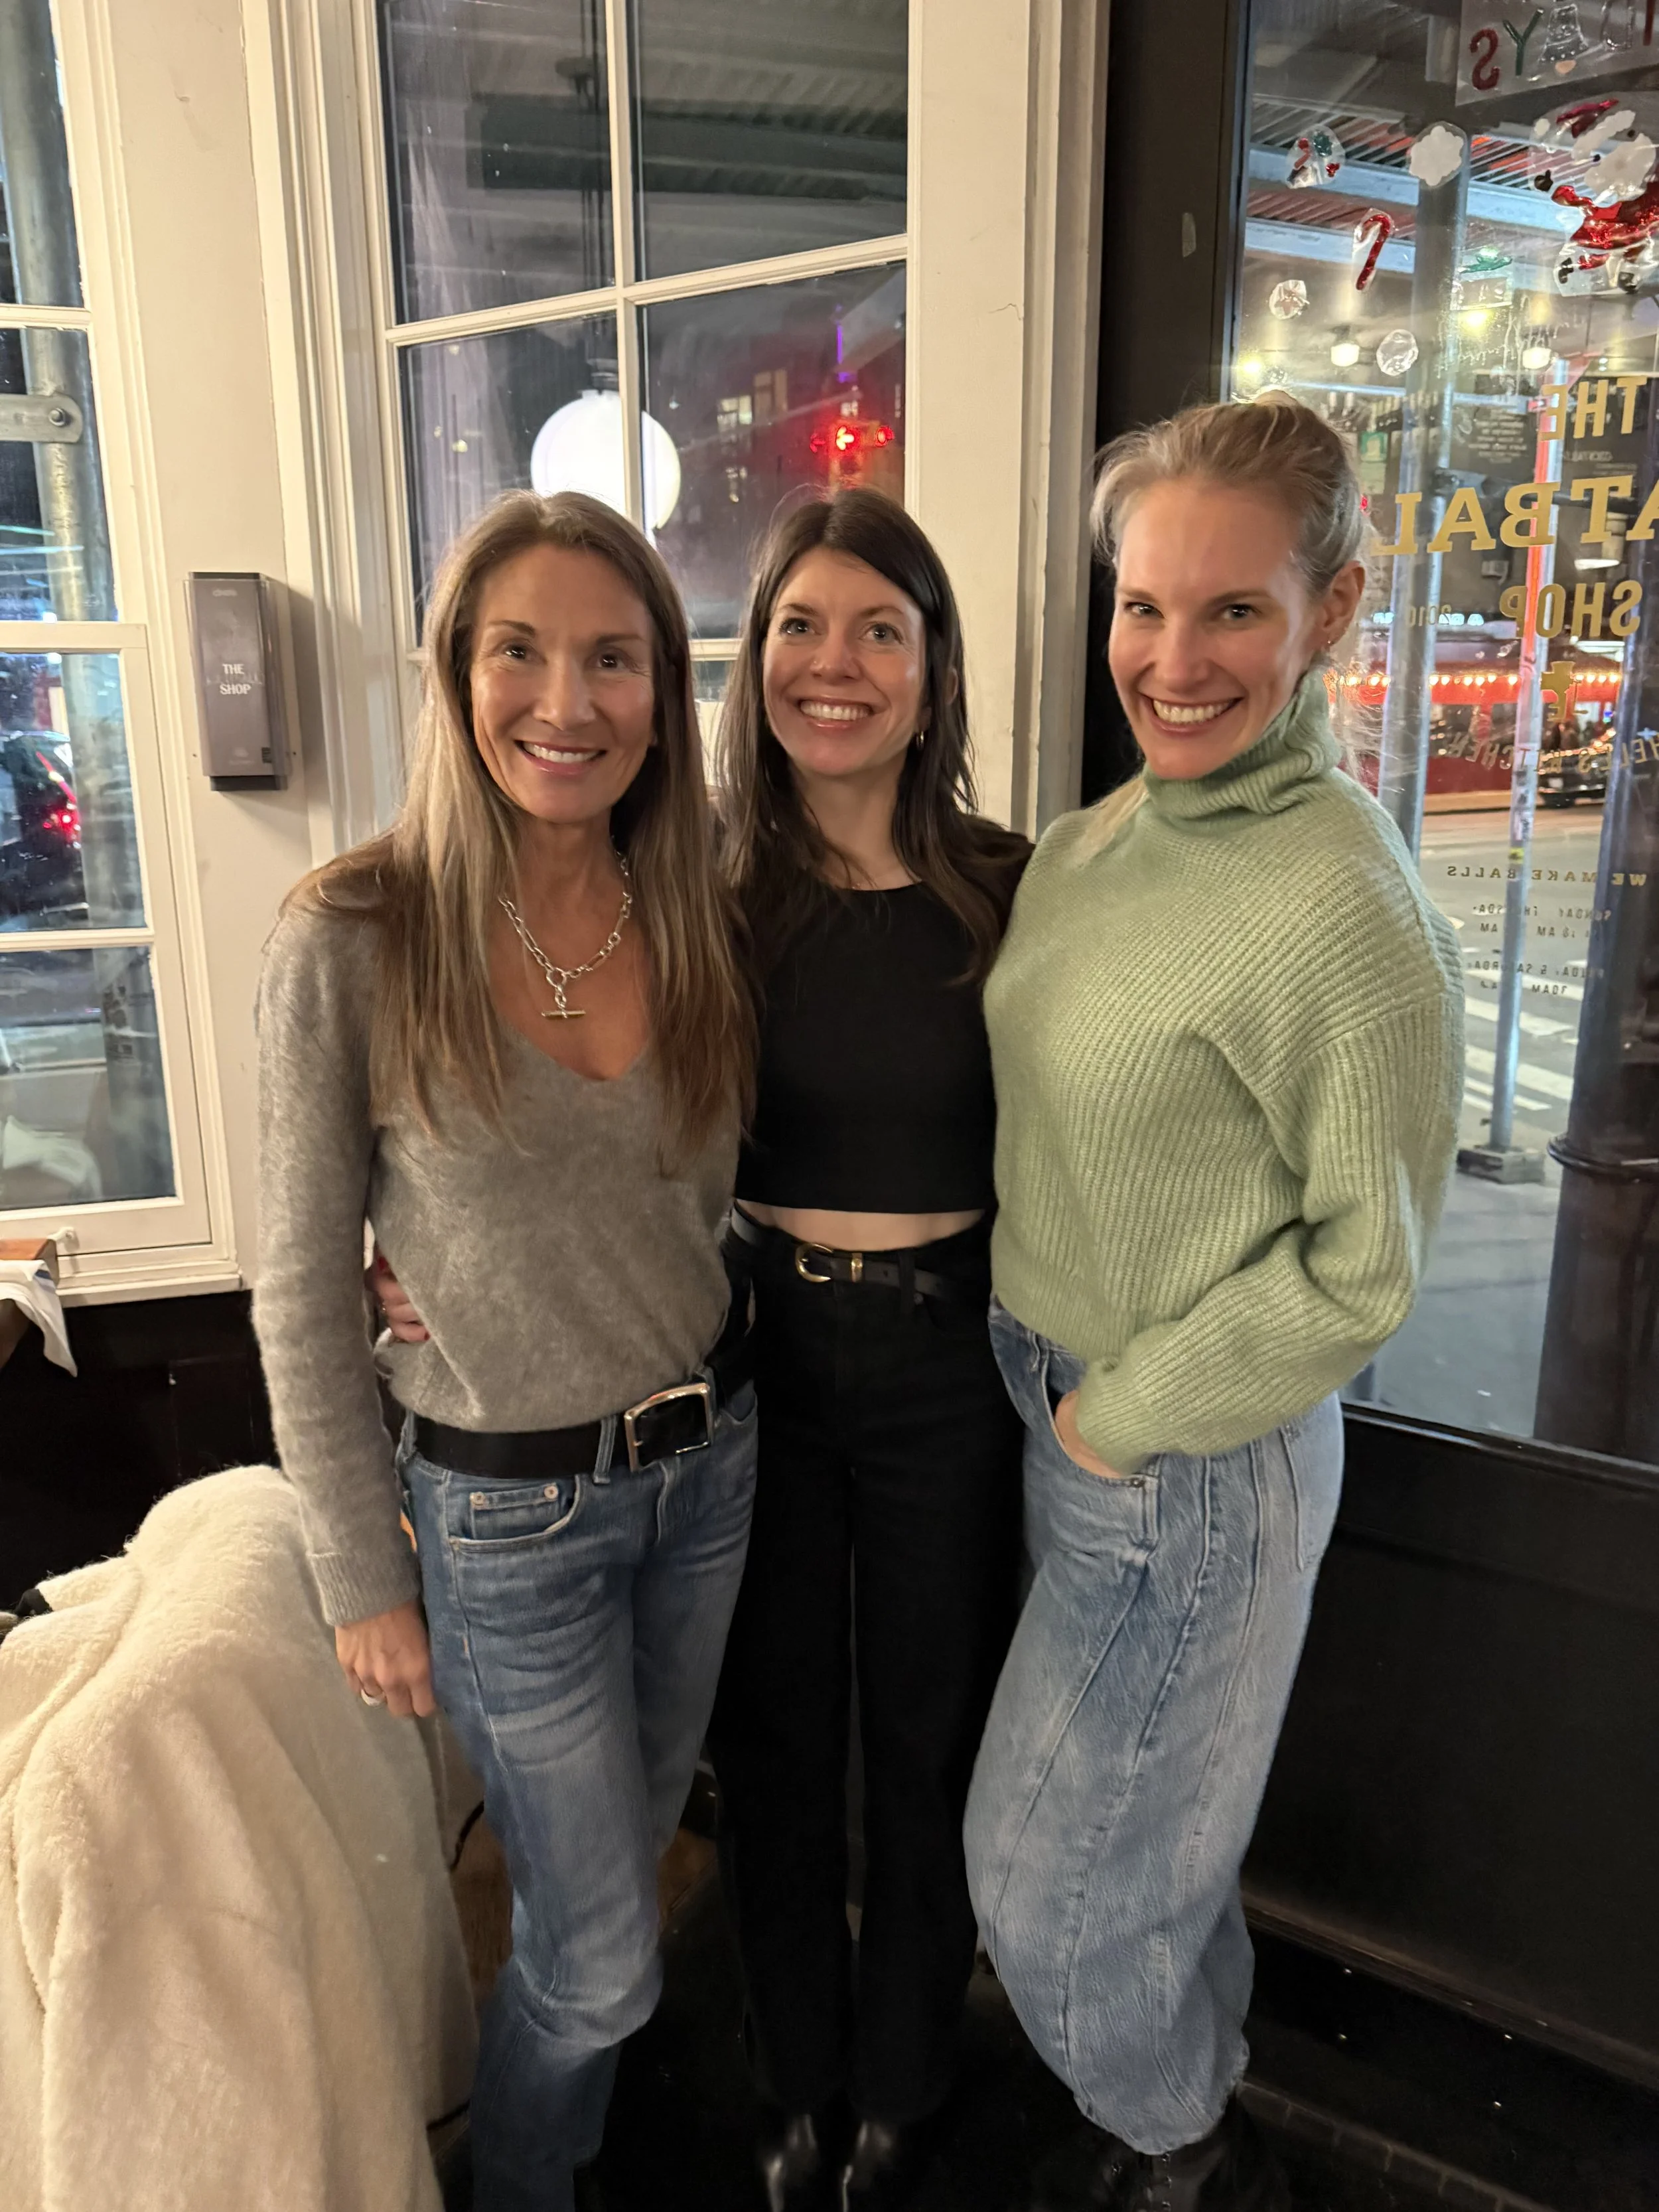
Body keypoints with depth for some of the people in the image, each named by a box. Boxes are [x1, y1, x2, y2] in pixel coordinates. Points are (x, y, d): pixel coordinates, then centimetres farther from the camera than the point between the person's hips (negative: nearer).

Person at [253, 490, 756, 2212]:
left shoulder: (693, 922, -5)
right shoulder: (352, 942, -18)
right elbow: (303, 1294, -11)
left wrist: (713, 1409, -2)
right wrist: (363, 1580, -7)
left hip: (707, 1467, 5)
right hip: (508, 1512, -4)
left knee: (620, 1863, 26)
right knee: (601, 1962, 11)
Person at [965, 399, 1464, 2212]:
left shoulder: (1347, 912, -25)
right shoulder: (1090, 843, -1)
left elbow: (1362, 1268, -19)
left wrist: (1125, 1416, -14)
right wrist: (1064, 1376, 3)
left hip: (1190, 1463, -7)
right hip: (1064, 1406, 7)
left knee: (1048, 1872, 13)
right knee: (1157, 1834, 28)